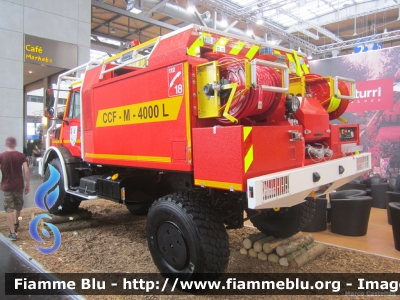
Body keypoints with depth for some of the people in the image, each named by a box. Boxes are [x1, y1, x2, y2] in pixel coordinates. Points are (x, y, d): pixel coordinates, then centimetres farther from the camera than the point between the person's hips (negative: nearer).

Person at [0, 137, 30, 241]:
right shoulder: (21, 155, -5)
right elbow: (26, 171, -10)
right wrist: (27, 184, 0)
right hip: (19, 185, 2)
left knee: (9, 209, 1)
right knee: (18, 206, 22)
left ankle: (13, 232, -3)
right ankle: (16, 224, 43)